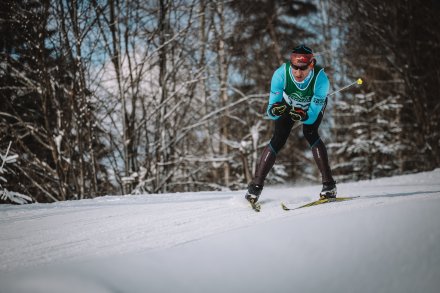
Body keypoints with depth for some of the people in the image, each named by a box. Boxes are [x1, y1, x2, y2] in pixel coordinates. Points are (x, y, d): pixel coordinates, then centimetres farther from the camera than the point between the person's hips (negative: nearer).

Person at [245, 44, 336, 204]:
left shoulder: (321, 78, -40)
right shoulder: (281, 74, -38)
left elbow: (313, 116, -35)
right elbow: (270, 112, -33)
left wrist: (303, 116, -56)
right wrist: (274, 110, -55)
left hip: (314, 105, -1)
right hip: (289, 104, 1)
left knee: (310, 133, -25)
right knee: (278, 140, -12)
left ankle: (328, 184, -19)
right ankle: (255, 186, -1)